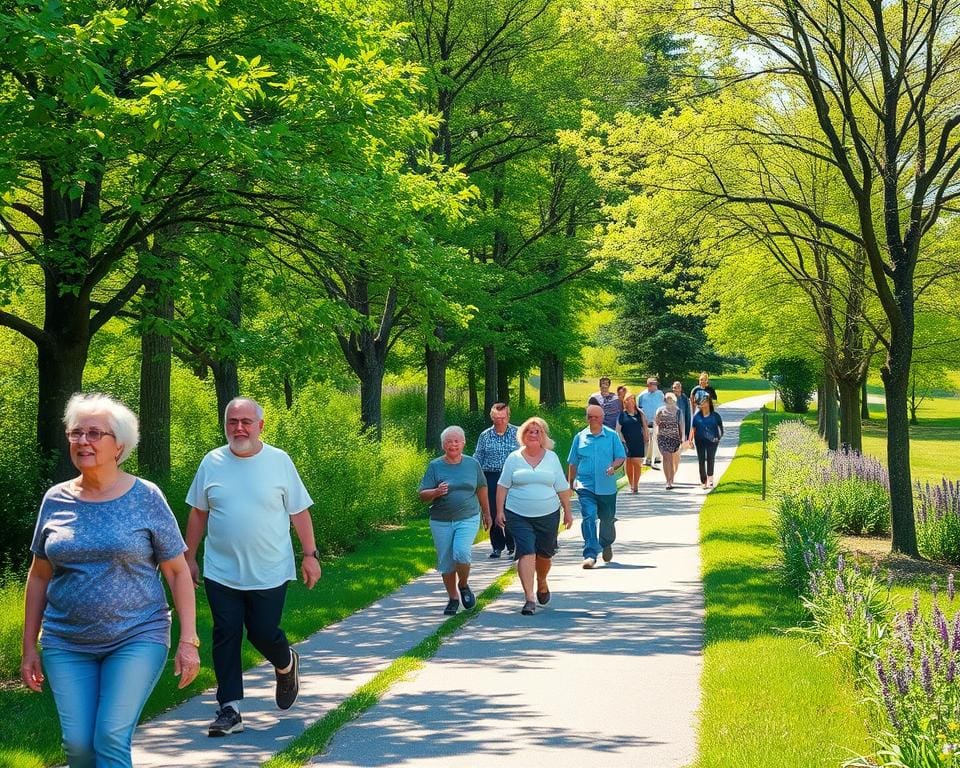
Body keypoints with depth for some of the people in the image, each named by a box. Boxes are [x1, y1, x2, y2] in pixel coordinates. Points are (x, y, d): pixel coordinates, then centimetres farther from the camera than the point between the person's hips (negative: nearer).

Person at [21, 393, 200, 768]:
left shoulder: (145, 498, -4)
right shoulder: (55, 500, 4)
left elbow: (178, 571, -1)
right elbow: (39, 577, 11)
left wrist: (188, 641, -5)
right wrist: (29, 648, 10)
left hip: (136, 640, -3)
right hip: (66, 645, 3)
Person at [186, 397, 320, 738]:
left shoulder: (279, 461, -2)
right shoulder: (212, 463, 2)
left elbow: (299, 512, 2)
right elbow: (198, 513, 10)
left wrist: (310, 555, -1)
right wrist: (190, 558, 10)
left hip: (269, 573, -2)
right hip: (221, 572, 2)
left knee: (264, 634, 1)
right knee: (226, 638, 0)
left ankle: (286, 665, 35)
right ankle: (229, 709, 7)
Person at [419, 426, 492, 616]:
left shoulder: (472, 464, 5)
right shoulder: (435, 466, -1)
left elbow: (481, 489, 17)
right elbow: (422, 495, -3)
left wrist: (487, 514, 23)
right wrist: (437, 492, -24)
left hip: (468, 519, -1)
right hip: (441, 521, 1)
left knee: (461, 553, -21)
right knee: (446, 563, 4)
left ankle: (464, 586, 7)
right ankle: (453, 598, 22)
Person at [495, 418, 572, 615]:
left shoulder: (551, 458, 6)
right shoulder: (514, 458, 2)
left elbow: (562, 488, 9)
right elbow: (503, 486, 4)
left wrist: (568, 511, 9)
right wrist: (500, 511, -2)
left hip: (548, 515, 2)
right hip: (519, 515, -2)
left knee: (545, 554, 11)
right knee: (526, 553, -12)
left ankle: (542, 584, 41)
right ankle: (529, 599, -14)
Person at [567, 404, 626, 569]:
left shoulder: (612, 436, 2)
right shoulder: (580, 437, 6)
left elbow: (621, 457, 3)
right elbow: (572, 463, 13)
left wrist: (613, 467, -17)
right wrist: (570, 483, 12)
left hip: (607, 486, 1)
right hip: (585, 486, 0)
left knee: (607, 519, 15)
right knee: (588, 518, -15)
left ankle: (606, 545, 43)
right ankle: (590, 555, -18)